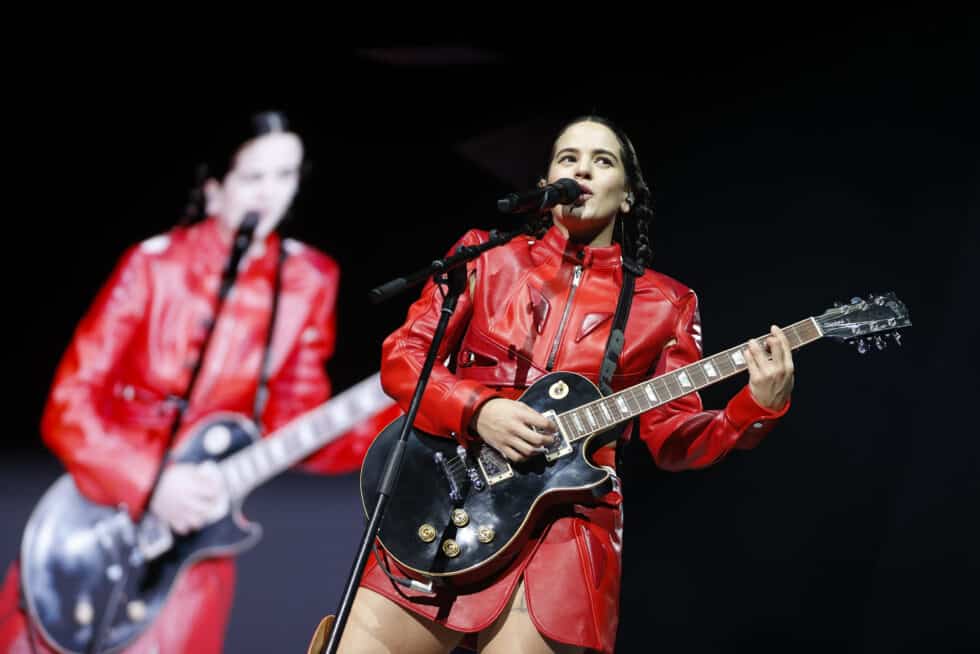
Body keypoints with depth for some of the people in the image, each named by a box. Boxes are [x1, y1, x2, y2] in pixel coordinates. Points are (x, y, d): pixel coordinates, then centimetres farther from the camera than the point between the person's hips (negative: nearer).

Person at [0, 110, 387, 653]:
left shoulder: (307, 283, -2)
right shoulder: (152, 267, -11)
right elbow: (68, 409, -12)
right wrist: (150, 483, -25)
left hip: (195, 530, 2)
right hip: (104, 516, -1)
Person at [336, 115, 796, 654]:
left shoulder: (662, 305, 10)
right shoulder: (488, 257, 10)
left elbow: (672, 438, 6)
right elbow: (401, 358, 5)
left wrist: (758, 406, -11)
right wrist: (477, 410, -12)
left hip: (567, 517, 0)